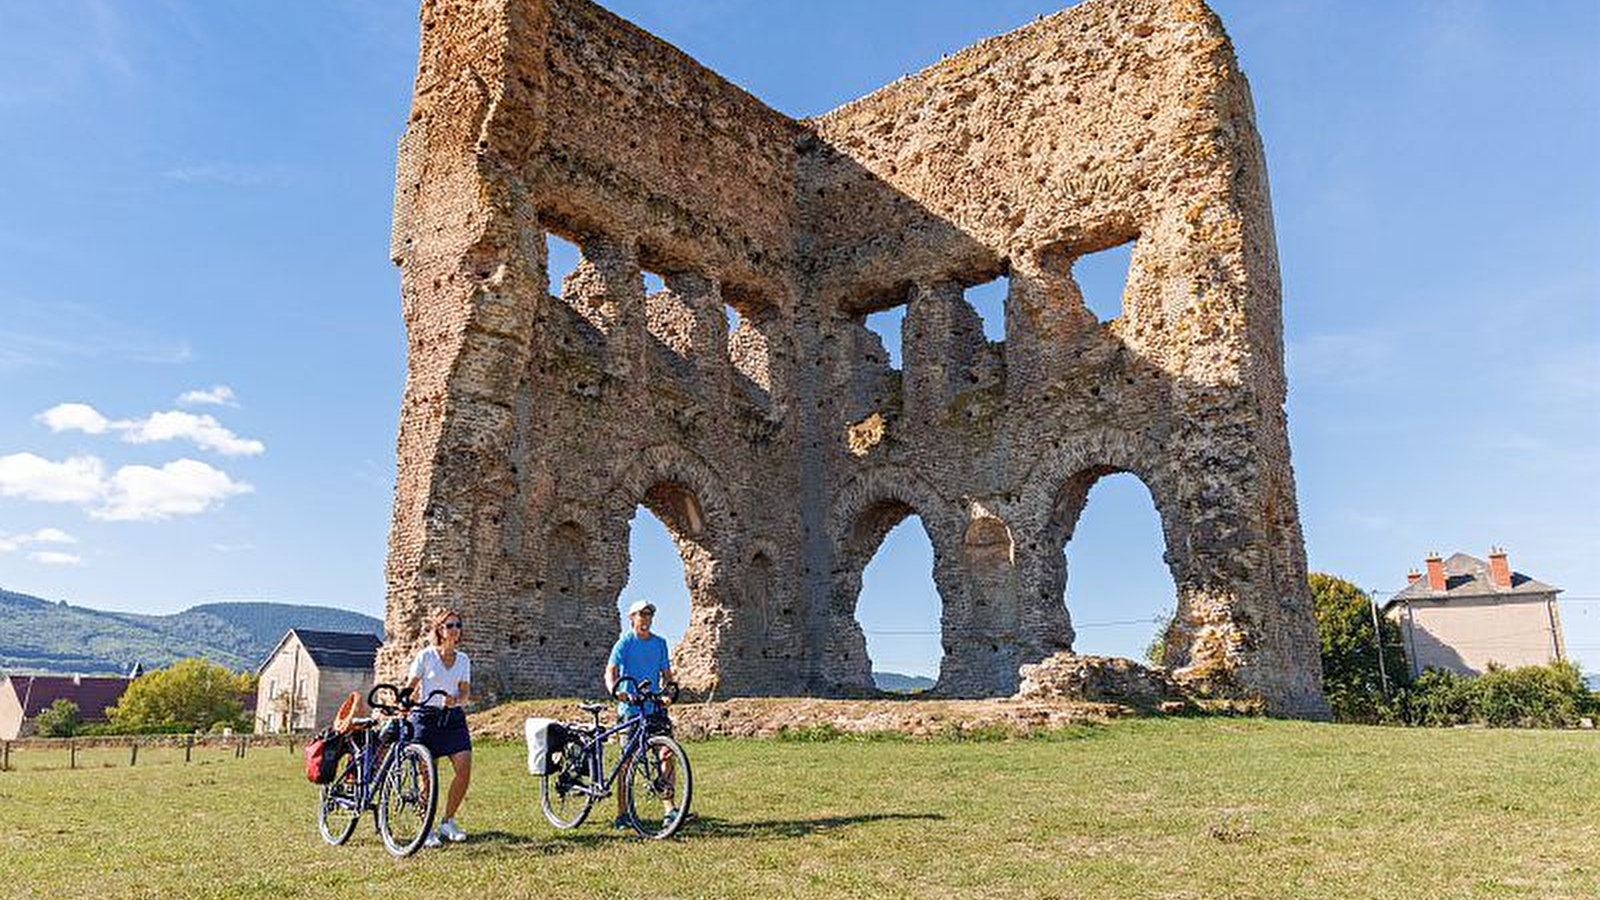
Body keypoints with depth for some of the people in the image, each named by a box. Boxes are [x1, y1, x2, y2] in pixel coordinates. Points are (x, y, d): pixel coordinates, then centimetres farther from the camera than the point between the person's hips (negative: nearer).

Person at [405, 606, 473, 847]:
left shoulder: (463, 659, 9)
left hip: (454, 718, 4)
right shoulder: (425, 656, -2)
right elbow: (410, 689, -1)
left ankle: (448, 822, 10)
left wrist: (456, 700, -12)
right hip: (427, 717, -4)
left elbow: (465, 692, 9)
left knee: (464, 769, -8)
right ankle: (426, 829, 13)